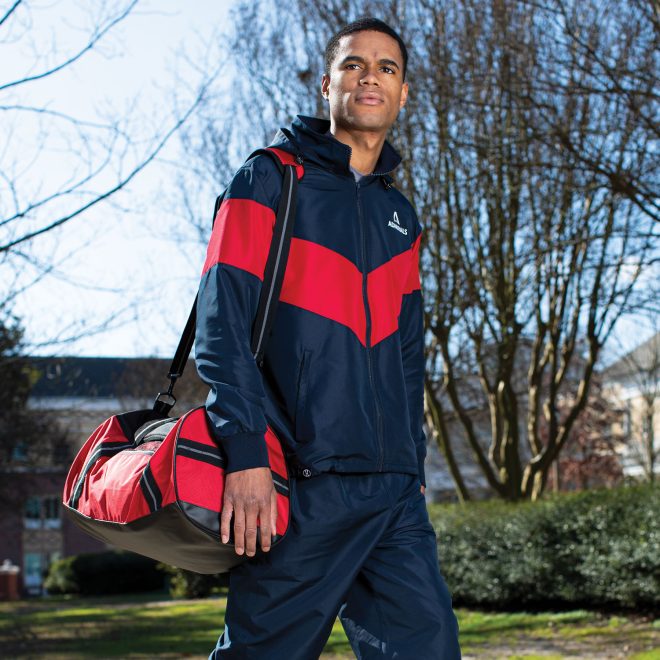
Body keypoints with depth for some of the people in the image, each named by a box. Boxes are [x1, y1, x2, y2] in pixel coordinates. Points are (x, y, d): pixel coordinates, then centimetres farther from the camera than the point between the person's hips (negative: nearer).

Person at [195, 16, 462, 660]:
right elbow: (222, 322, -8)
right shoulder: (270, 182, 2)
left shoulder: (402, 219, 20)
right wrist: (245, 451, -19)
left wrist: (413, 462, 16)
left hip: (393, 491, 6)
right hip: (300, 484, -6)